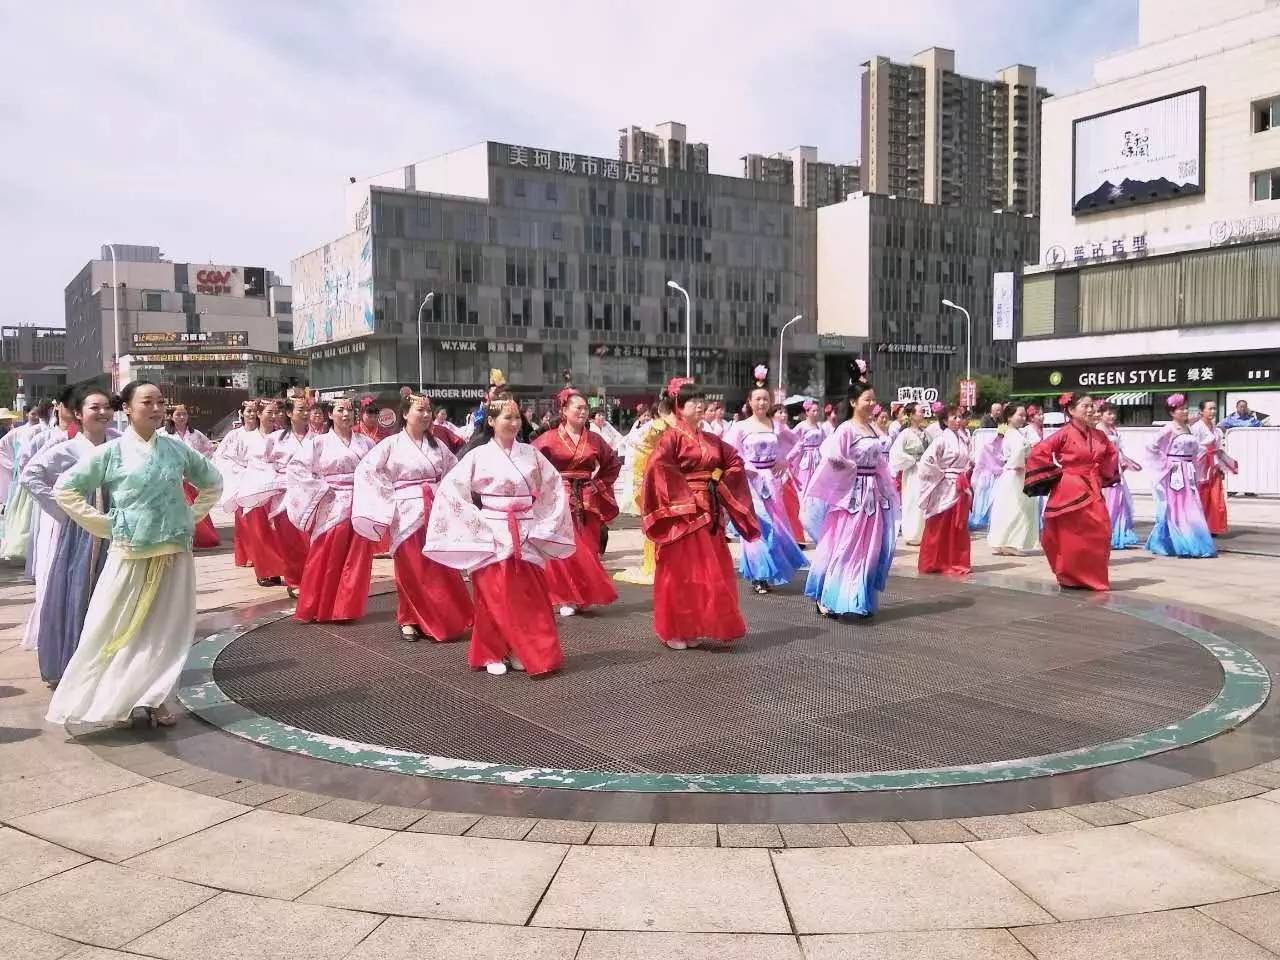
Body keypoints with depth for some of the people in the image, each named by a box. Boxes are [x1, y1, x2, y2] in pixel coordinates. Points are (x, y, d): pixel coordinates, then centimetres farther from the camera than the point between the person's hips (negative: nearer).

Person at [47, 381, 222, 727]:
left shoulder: (177, 448, 4)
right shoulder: (110, 452, -4)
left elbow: (212, 483, 17)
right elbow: (65, 489, -2)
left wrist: (191, 517, 7)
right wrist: (103, 524, -6)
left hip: (174, 554, 3)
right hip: (130, 554, -3)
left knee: (167, 630, 6)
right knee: (117, 630, 3)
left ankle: (152, 698, 16)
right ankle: (106, 698, 14)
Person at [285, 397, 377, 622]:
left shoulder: (366, 443, 10)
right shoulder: (318, 442, 1)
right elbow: (296, 468, -5)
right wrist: (321, 489, -9)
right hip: (332, 507, -3)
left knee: (357, 559, 3)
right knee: (326, 559, -2)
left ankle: (347, 608, 13)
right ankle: (319, 609, 10)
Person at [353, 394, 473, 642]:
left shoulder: (437, 444, 9)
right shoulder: (392, 444, -4)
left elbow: (456, 470, 17)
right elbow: (366, 469, -7)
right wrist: (386, 498, -9)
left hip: (436, 512, 3)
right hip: (407, 514, -3)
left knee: (440, 569, 4)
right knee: (411, 570, 3)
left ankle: (446, 621, 13)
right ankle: (409, 621, 17)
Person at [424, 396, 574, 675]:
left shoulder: (531, 454, 5)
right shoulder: (478, 455, -5)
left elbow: (554, 487, 10)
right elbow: (451, 489, -8)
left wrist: (541, 525, 3)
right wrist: (477, 525, -10)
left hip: (526, 537, 3)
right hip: (493, 537, -3)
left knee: (528, 598, 5)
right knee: (494, 598, 2)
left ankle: (521, 652, 18)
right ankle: (492, 655, 15)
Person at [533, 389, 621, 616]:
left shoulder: (594, 440, 6)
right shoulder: (549, 439, -5)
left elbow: (614, 464, 18)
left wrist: (600, 484, 8)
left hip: (588, 502, 4)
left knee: (587, 550, 7)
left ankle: (583, 596, 19)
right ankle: (567, 598, 6)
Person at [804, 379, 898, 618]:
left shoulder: (873, 429, 11)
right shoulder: (847, 429, -12)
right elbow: (833, 457, -25)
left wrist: (887, 489, 13)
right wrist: (853, 468, -10)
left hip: (874, 493, 7)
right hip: (853, 493, -7)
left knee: (869, 549, 10)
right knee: (845, 547, -3)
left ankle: (861, 600, 19)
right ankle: (827, 598, 7)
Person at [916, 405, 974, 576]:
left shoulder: (963, 439, 10)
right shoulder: (942, 439, -12)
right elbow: (926, 460, -21)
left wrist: (968, 472, 5)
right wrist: (941, 475, -14)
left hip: (961, 489, 7)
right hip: (945, 489, -7)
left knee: (959, 528, 10)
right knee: (939, 528, 1)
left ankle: (955, 563, 18)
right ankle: (932, 563, 11)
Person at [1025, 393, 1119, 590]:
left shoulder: (1098, 435, 7)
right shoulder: (1064, 434, -10)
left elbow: (1111, 454, 24)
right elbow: (1038, 453, -14)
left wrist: (1103, 475, 13)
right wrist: (1056, 473, -9)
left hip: (1092, 490, 5)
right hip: (1070, 491, -5)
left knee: (1099, 533, 1)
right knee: (1073, 537, 0)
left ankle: (1093, 578, 15)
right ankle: (1071, 578, 14)